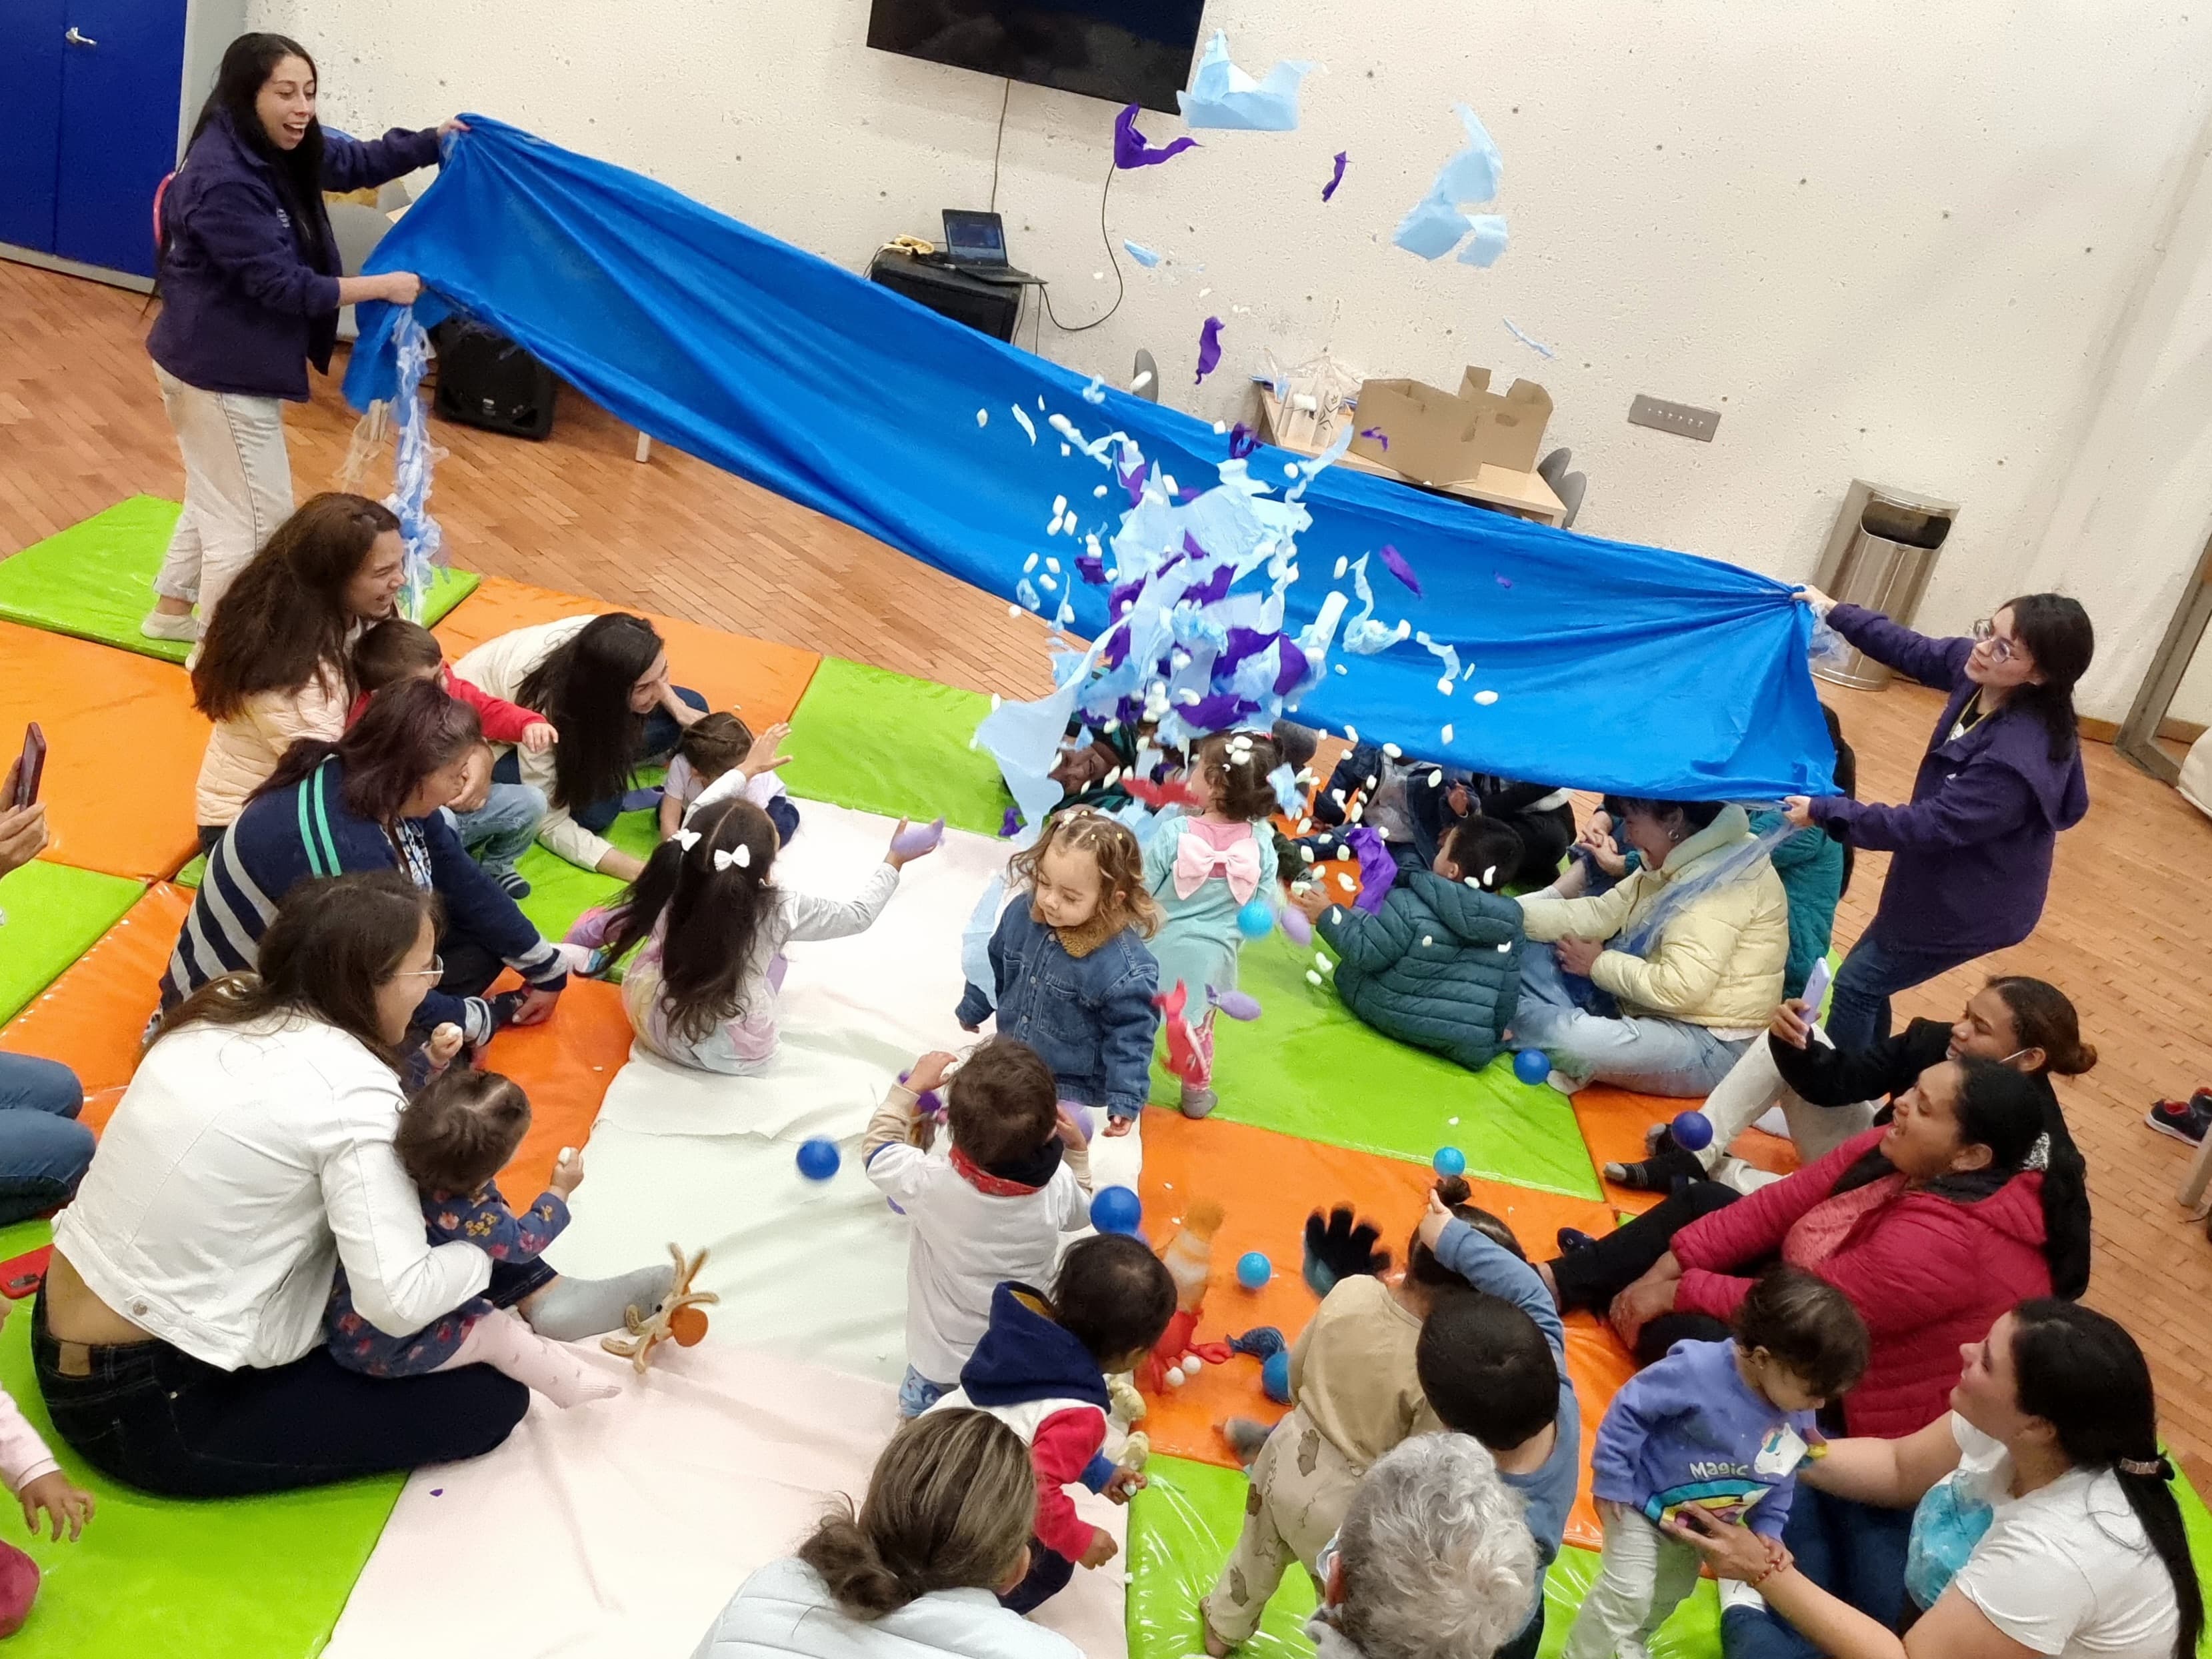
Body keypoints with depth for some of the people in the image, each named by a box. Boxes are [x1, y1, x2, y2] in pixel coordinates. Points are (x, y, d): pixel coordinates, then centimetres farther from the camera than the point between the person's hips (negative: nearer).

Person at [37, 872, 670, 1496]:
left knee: (419, 1189, 11)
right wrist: (489, 1251, -9)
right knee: (490, 1400, -6)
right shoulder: (352, 1090, -24)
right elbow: (399, 1301, -28)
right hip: (145, 1407, -8)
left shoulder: (229, 1002, -1)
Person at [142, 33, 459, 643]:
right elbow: (283, 285, -26)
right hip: (220, 371, -10)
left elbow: (359, 161, 16)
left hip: (228, 362, 10)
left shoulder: (285, 152, 2)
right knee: (257, 521, -2)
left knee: (218, 499, 23)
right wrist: (385, 285, -19)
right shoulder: (223, 181, -26)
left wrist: (435, 140, 4)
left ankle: (172, 613, 39)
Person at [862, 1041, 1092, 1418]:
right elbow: (1080, 1211, 0)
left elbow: (876, 1148, -11)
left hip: (944, 1358, 0)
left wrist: (913, 1085, -5)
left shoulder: (931, 1185, -33)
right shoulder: (1058, 1185, -27)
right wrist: (1076, 1148, 3)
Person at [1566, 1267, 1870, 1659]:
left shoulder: (1796, 1415, -15)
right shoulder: (1697, 1370, -39)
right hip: (1645, 1503, -8)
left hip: (1702, 1522, 8)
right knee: (1627, 1594, -9)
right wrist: (1611, 1482, -25)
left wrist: (1768, 1527, -2)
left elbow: (1780, 1475, 5)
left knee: (1672, 1593, 26)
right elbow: (1629, 1410, -30)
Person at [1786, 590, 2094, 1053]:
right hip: (1943, 884, 8)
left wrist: (1826, 812, -29)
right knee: (1869, 978, 22)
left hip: (1969, 905, -8)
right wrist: (1834, 611, 3)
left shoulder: (2020, 759, -38)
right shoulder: (1978, 670, -15)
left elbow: (1932, 826, -32)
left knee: (1856, 984, 6)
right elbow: (1912, 651, 5)